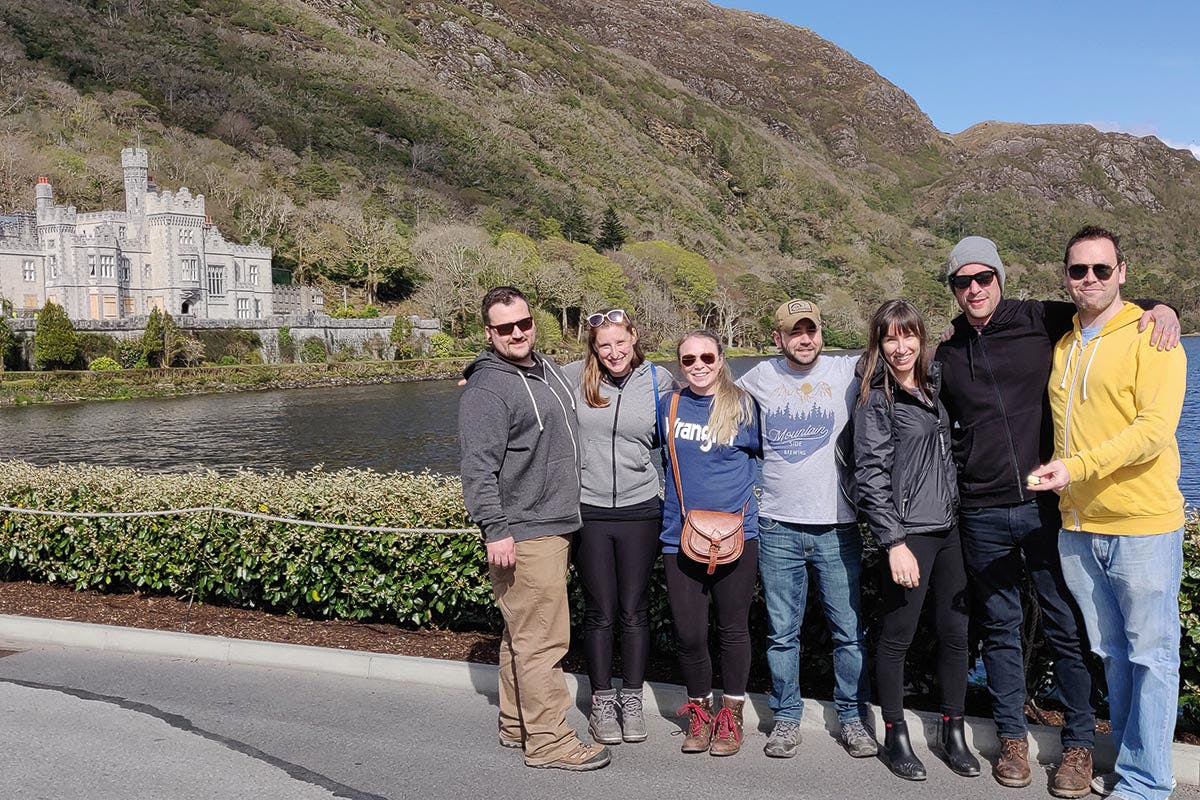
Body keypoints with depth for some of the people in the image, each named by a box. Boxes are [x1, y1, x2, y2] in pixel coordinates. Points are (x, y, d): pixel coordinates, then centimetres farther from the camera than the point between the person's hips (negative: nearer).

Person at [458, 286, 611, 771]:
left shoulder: (546, 369, 15)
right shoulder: (486, 389, -13)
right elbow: (478, 468, -18)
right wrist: (495, 531, -23)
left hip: (554, 526, 9)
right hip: (523, 535, -9)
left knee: (523, 633, 17)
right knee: (542, 639, -6)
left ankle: (516, 724, 28)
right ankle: (549, 741, 3)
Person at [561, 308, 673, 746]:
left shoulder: (658, 381, 0)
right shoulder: (575, 377, -3)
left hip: (639, 509, 0)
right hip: (589, 511, 0)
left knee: (634, 610, 8)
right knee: (599, 611, 8)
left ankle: (632, 701, 23)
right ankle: (602, 702, 22)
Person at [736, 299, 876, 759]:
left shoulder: (849, 372, 2)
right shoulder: (757, 379, 7)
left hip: (837, 527, -1)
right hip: (777, 529, 1)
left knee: (849, 630, 6)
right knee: (781, 632, 8)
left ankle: (852, 717, 22)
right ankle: (786, 717, 23)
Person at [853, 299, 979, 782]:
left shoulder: (933, 383, 11)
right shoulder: (876, 400, -7)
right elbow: (871, 475, -12)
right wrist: (894, 543, -17)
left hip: (949, 526, 6)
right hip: (908, 531, -6)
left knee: (955, 632, 9)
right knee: (897, 636, 3)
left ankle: (953, 733, 24)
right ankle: (895, 737, 18)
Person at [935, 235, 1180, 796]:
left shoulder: (1042, 322, 0)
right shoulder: (946, 354, 9)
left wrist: (1160, 308, -8)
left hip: (1047, 506, -2)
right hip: (983, 515, 2)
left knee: (1066, 626, 4)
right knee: (1001, 628, 11)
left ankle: (1079, 745, 20)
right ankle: (1012, 738, 24)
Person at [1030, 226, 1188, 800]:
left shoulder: (1149, 335, -6)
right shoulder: (1059, 344, 12)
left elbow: (1155, 429, -17)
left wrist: (1076, 467, -25)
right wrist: (1056, 477, 11)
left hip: (1142, 523, -6)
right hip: (1078, 526, 6)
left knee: (1152, 655, 3)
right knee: (1111, 654, 15)